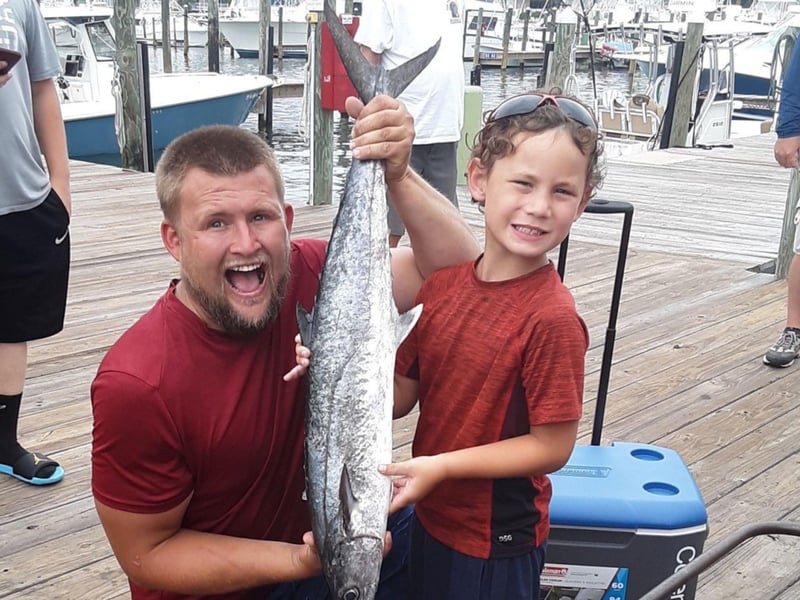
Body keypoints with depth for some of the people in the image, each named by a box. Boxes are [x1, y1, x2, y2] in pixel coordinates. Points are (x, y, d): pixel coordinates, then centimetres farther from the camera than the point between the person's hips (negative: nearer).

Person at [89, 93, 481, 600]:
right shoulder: (135, 386, -28)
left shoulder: (306, 279, -17)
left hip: (306, 537, 5)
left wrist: (397, 174, -29)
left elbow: (457, 267, -12)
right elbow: (147, 555, -17)